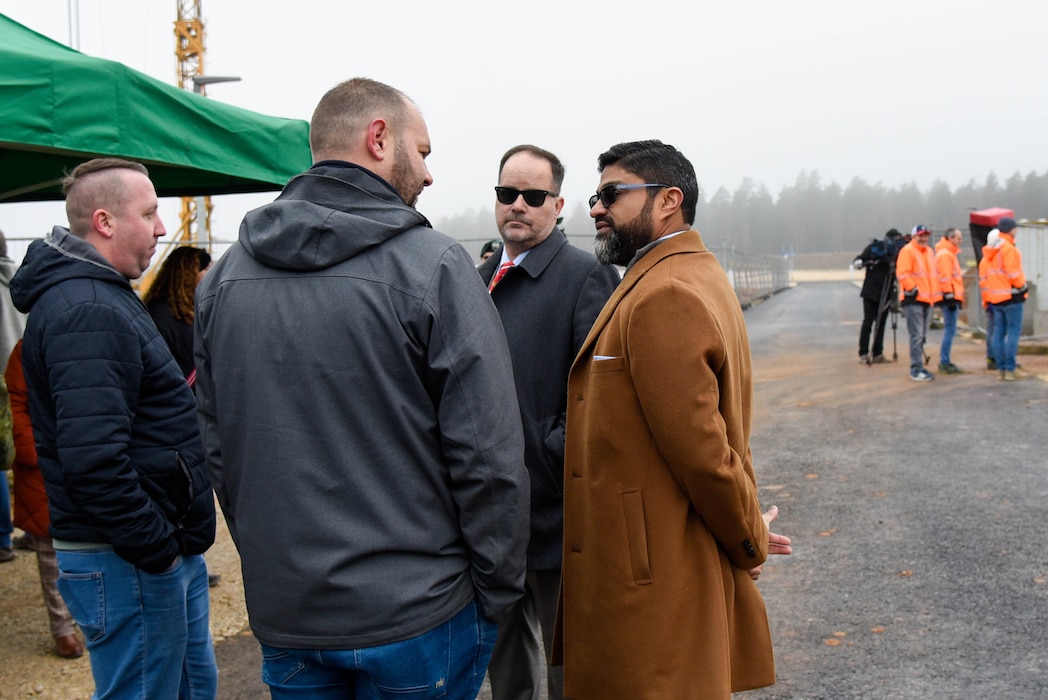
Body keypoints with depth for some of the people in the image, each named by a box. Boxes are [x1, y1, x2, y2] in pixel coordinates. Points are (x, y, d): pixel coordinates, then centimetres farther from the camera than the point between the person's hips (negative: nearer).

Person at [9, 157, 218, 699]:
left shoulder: (99, 296, 14)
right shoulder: (87, 312, -21)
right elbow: (95, 461, -30)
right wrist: (159, 549, -20)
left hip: (166, 548, 11)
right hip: (128, 563, -11)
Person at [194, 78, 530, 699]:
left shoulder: (223, 276, 3)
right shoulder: (433, 265, -15)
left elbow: (215, 446, 9)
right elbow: (489, 456, -16)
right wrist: (497, 594, -4)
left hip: (282, 616, 5)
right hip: (417, 619, -4)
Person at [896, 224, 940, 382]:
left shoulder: (929, 251, 18)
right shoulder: (907, 250, -8)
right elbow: (902, 273, -16)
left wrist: (935, 292, 18)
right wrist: (912, 289, -18)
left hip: (927, 299, 9)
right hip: (913, 299, -8)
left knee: (922, 336, 13)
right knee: (916, 336, -11)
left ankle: (919, 366, 20)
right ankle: (916, 370, -9)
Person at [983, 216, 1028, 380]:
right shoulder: (1009, 248, -14)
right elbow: (1014, 273, -18)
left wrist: (988, 295, 16)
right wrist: (1023, 287, -3)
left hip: (995, 297, 8)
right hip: (1011, 295, -8)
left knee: (999, 333, 9)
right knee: (1013, 332, -4)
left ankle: (1001, 368, 11)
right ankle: (1010, 369, -6)